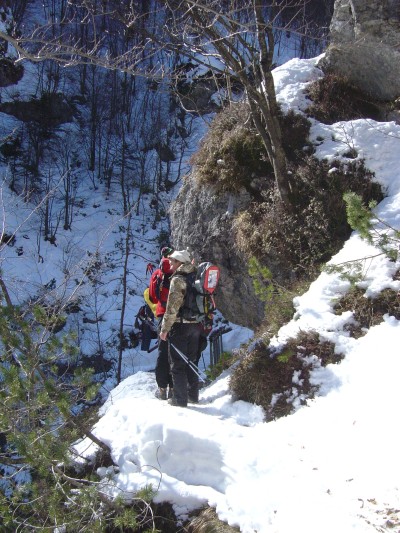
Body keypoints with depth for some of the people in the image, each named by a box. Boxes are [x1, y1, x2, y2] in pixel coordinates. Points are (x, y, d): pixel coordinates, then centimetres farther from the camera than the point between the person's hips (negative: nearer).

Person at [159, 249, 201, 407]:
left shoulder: (177, 279, -12)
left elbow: (172, 307, -17)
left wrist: (165, 328, -12)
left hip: (180, 325, -7)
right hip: (196, 325, 7)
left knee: (177, 364, 1)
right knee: (191, 362, 16)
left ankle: (180, 399, 3)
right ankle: (193, 395, 22)